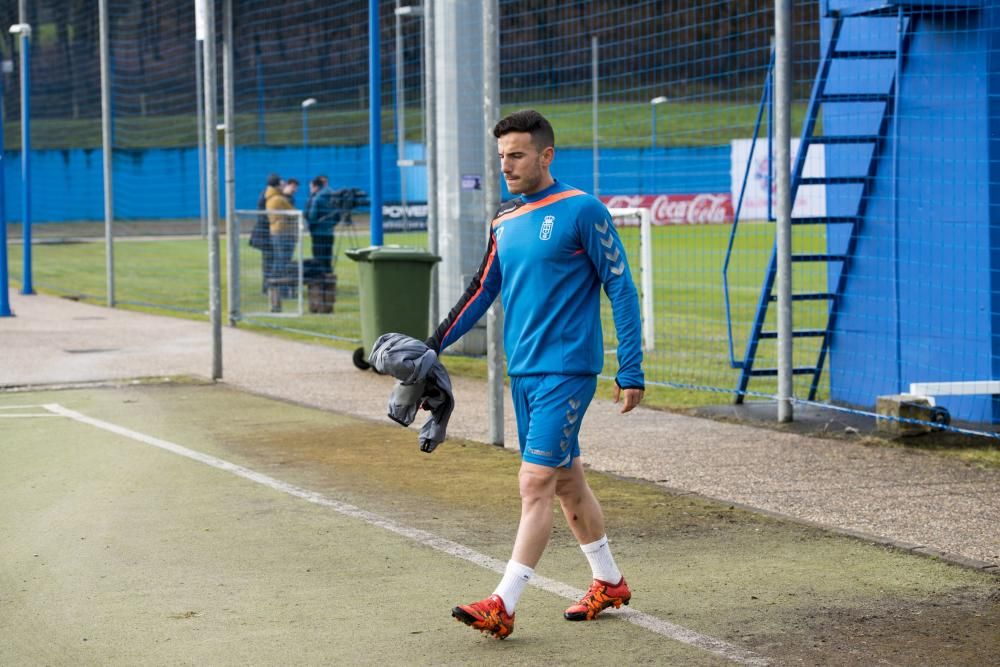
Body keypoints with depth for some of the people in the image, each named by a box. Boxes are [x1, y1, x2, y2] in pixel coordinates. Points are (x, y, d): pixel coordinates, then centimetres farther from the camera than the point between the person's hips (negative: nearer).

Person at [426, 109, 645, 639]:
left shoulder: (582, 211, -9)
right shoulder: (504, 221, 11)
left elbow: (621, 288, -8)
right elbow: (482, 291, 20)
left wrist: (631, 370, -11)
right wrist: (432, 348, 12)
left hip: (567, 371, -7)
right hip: (523, 371, 7)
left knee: (536, 482, -12)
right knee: (567, 481, 14)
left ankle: (503, 605, -14)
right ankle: (609, 583, 28)